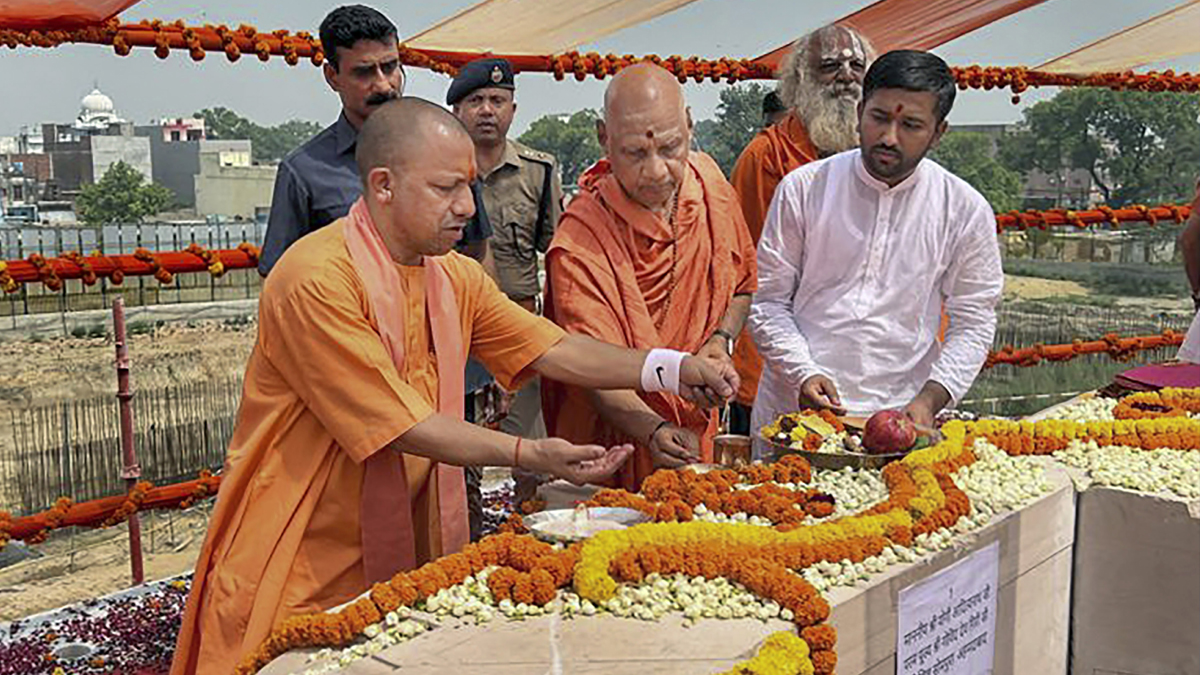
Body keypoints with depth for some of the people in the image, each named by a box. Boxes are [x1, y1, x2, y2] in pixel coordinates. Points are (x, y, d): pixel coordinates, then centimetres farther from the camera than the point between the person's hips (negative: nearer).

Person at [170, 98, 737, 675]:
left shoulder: (456, 277, 5)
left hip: (403, 553, 7)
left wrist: (673, 369, -9)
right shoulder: (316, 280, -21)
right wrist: (526, 454, -25)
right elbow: (397, 424, -22)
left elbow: (555, 351, 3)